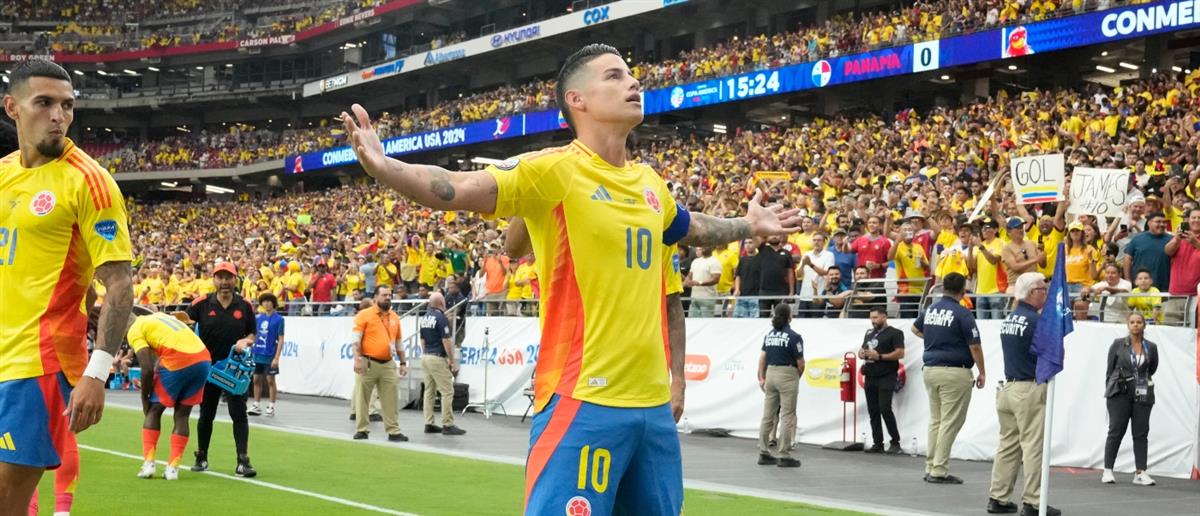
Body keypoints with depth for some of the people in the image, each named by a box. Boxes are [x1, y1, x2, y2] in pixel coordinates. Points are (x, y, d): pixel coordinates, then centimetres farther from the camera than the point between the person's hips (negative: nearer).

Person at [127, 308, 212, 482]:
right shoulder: (159, 316, 28)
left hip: (178, 361, -6)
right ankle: (173, 467, 12)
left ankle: (149, 463, 7)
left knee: (154, 410, 13)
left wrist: (144, 398, 10)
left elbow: (147, 369, -2)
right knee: (182, 415, 16)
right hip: (203, 359, 6)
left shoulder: (135, 331, 6)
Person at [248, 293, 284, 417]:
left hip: (270, 356, -5)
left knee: (270, 380, 1)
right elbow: (254, 335, 15)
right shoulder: (258, 318, 7)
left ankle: (271, 407, 9)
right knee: (256, 379, 8)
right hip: (257, 354, 5)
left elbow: (280, 340, -8)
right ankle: (256, 406, 16)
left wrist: (277, 357, -14)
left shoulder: (278, 319, -6)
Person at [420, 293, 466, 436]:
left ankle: (429, 424, 10)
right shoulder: (441, 318, -14)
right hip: (438, 358, -9)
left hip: (425, 357, 9)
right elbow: (446, 341, -16)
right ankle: (448, 425, -6)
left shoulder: (424, 318, 10)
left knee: (429, 391, 10)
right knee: (447, 392, -5)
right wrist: (452, 360, -10)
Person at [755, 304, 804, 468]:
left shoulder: (769, 334, 6)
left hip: (771, 373, 6)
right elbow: (800, 362, -10)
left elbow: (762, 358, 6)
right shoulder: (793, 336, -11)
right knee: (787, 417, -1)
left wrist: (762, 378, 11)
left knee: (768, 415, 11)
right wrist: (798, 376, 8)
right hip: (787, 375, -6)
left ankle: (764, 453, 15)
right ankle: (784, 456, -1)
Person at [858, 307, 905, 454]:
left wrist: (879, 356, -18)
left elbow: (900, 353, -12)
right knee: (873, 411, 6)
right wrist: (862, 354, 2)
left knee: (885, 409, -14)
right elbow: (861, 351, 26)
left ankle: (895, 443, -4)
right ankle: (878, 444, 11)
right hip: (870, 377, 7)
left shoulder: (894, 333, -3)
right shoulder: (869, 333, 19)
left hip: (886, 377, -7)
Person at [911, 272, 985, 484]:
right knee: (950, 422, -3)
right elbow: (975, 347, -11)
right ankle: (939, 471, -5)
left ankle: (931, 467, 16)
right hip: (954, 372, -7)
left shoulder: (930, 310, 9)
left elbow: (915, 329, 30)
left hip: (930, 370, 7)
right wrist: (982, 373, -1)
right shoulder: (962, 313, -12)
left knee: (935, 420, 15)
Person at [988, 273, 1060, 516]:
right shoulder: (1035, 320, -13)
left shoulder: (1008, 319, 12)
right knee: (1033, 446, -4)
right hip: (1030, 389, -8)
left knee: (1008, 445, 11)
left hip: (1008, 387, 8)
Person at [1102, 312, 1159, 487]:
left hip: (1142, 395, 2)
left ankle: (1140, 473, 5)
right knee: (1116, 431, 0)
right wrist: (1110, 390, 4)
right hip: (1120, 394, -2)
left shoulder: (1151, 347, 4)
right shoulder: (1118, 345, 0)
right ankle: (1107, 471, 4)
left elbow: (1152, 369, 17)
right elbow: (1109, 368, 4)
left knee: (1141, 433, 2)